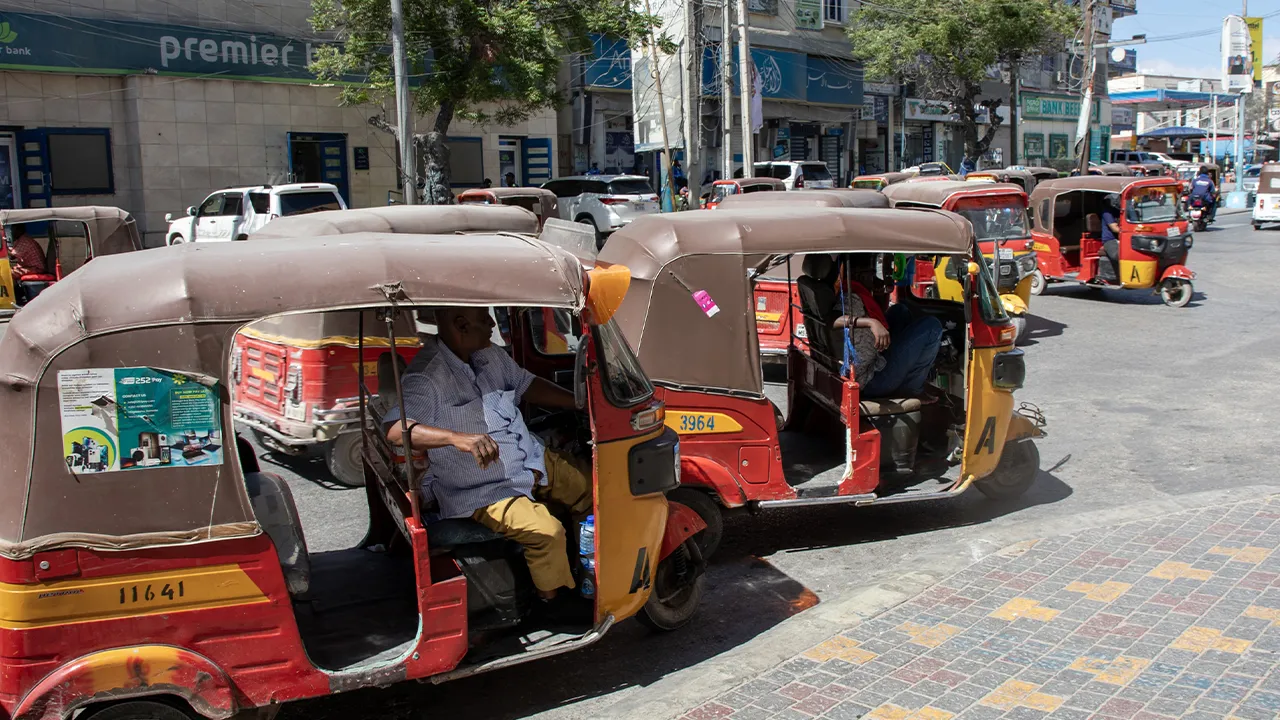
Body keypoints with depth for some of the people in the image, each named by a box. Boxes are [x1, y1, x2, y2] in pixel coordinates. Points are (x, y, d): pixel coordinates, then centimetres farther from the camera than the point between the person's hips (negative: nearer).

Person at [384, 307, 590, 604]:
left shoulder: (491, 356, 3)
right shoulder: (426, 378, -23)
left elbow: (527, 386, 17)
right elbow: (394, 429, -37)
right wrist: (457, 437, -52)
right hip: (484, 492, -9)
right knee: (547, 531, -27)